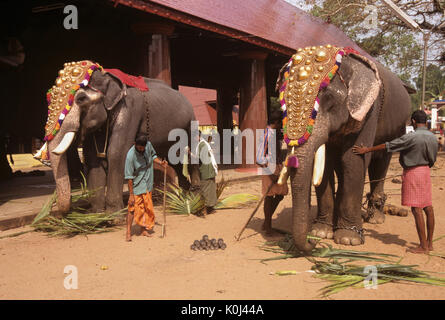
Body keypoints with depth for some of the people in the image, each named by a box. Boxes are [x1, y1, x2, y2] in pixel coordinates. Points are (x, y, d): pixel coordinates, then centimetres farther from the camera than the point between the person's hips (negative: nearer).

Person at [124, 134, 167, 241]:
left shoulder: (148, 145, -9)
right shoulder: (131, 156, -24)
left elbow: (153, 155, 16)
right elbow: (129, 177, -20)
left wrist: (160, 162, -4)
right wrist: (131, 194, -18)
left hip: (148, 184, 6)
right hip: (137, 185, -6)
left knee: (147, 208, 12)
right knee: (133, 208, -5)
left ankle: (144, 230, 24)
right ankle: (128, 232, 5)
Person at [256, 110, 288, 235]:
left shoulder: (278, 133, 9)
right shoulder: (265, 136, -15)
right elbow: (259, 158, -18)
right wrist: (271, 172, -25)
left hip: (279, 167, 8)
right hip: (269, 168, -8)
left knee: (280, 195, 9)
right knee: (269, 196, -3)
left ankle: (267, 222, 24)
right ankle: (268, 225, 11)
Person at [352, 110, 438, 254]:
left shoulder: (411, 137, -16)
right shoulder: (433, 138, 6)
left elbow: (388, 146, -13)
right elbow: (432, 160, 14)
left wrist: (367, 150, -6)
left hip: (412, 172, -8)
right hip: (425, 171, 8)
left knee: (416, 209, -6)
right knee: (428, 208, 10)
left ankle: (423, 246, -6)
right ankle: (429, 242, 18)